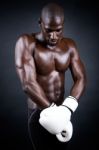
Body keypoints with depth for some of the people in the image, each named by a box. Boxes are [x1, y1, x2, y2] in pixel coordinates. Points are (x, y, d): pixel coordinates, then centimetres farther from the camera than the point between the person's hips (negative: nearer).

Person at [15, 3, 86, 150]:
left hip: (61, 110, 5)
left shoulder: (70, 45, -1)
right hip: (39, 112, -5)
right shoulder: (26, 43, -17)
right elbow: (28, 84, -25)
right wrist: (54, 112, -28)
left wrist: (66, 108, -25)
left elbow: (80, 78, -8)